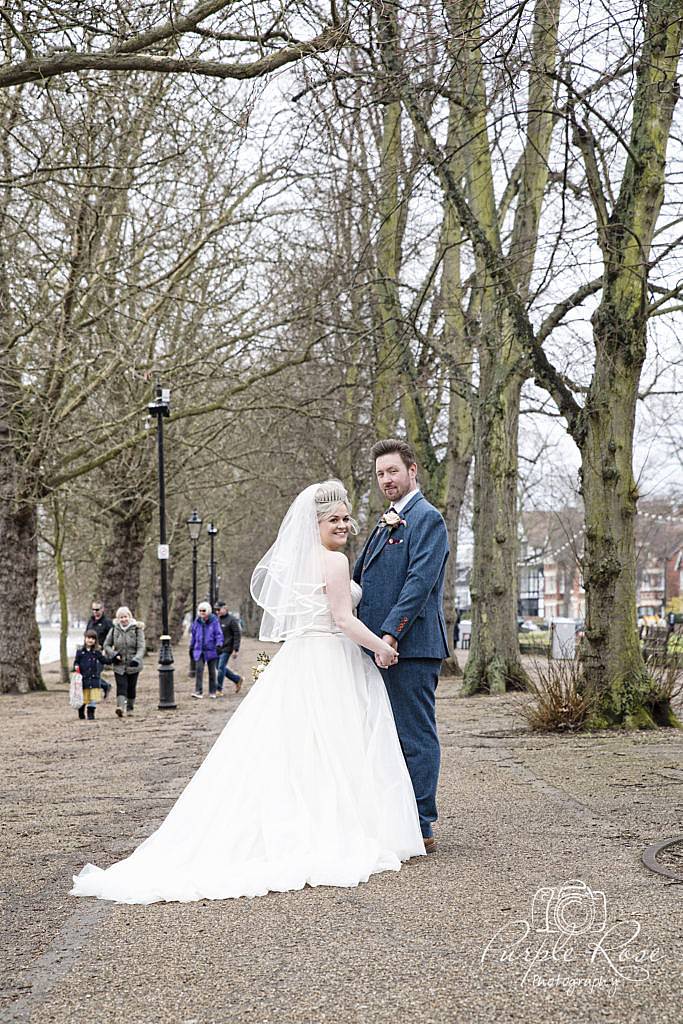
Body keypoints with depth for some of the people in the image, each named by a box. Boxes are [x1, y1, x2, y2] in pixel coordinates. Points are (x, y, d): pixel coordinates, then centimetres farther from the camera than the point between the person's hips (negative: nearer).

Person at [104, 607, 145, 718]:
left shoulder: (137, 629, -5)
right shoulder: (114, 629, 1)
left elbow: (141, 647, -10)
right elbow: (106, 645, 10)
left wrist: (136, 659, -27)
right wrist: (113, 654, -9)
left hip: (133, 665, 0)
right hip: (119, 664, 0)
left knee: (131, 687, 9)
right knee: (121, 686, -16)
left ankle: (130, 708, 26)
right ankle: (120, 706, -31)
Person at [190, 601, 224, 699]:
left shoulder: (214, 621, -6)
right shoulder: (197, 622, 5)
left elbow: (219, 634, -9)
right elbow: (194, 635, 16)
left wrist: (219, 644, -25)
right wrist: (191, 647, 21)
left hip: (211, 650, -2)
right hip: (199, 650, 2)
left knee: (212, 671, 8)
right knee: (198, 669, -14)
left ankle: (212, 692, 19)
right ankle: (198, 691, -16)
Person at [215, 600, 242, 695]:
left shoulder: (231, 620, -10)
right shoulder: (217, 620, 12)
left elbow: (237, 635, -12)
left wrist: (236, 650, -16)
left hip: (226, 649, -8)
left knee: (221, 668, -10)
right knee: (221, 668, 10)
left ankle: (218, 689, -2)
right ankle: (237, 679, 25)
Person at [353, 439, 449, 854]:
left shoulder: (427, 518, -8)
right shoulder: (386, 523, 22)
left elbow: (420, 582, -18)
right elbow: (359, 578, 24)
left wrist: (390, 633, -23)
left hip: (412, 647, -9)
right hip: (383, 647, 10)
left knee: (416, 737, -5)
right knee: (393, 737, 13)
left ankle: (421, 829, -1)